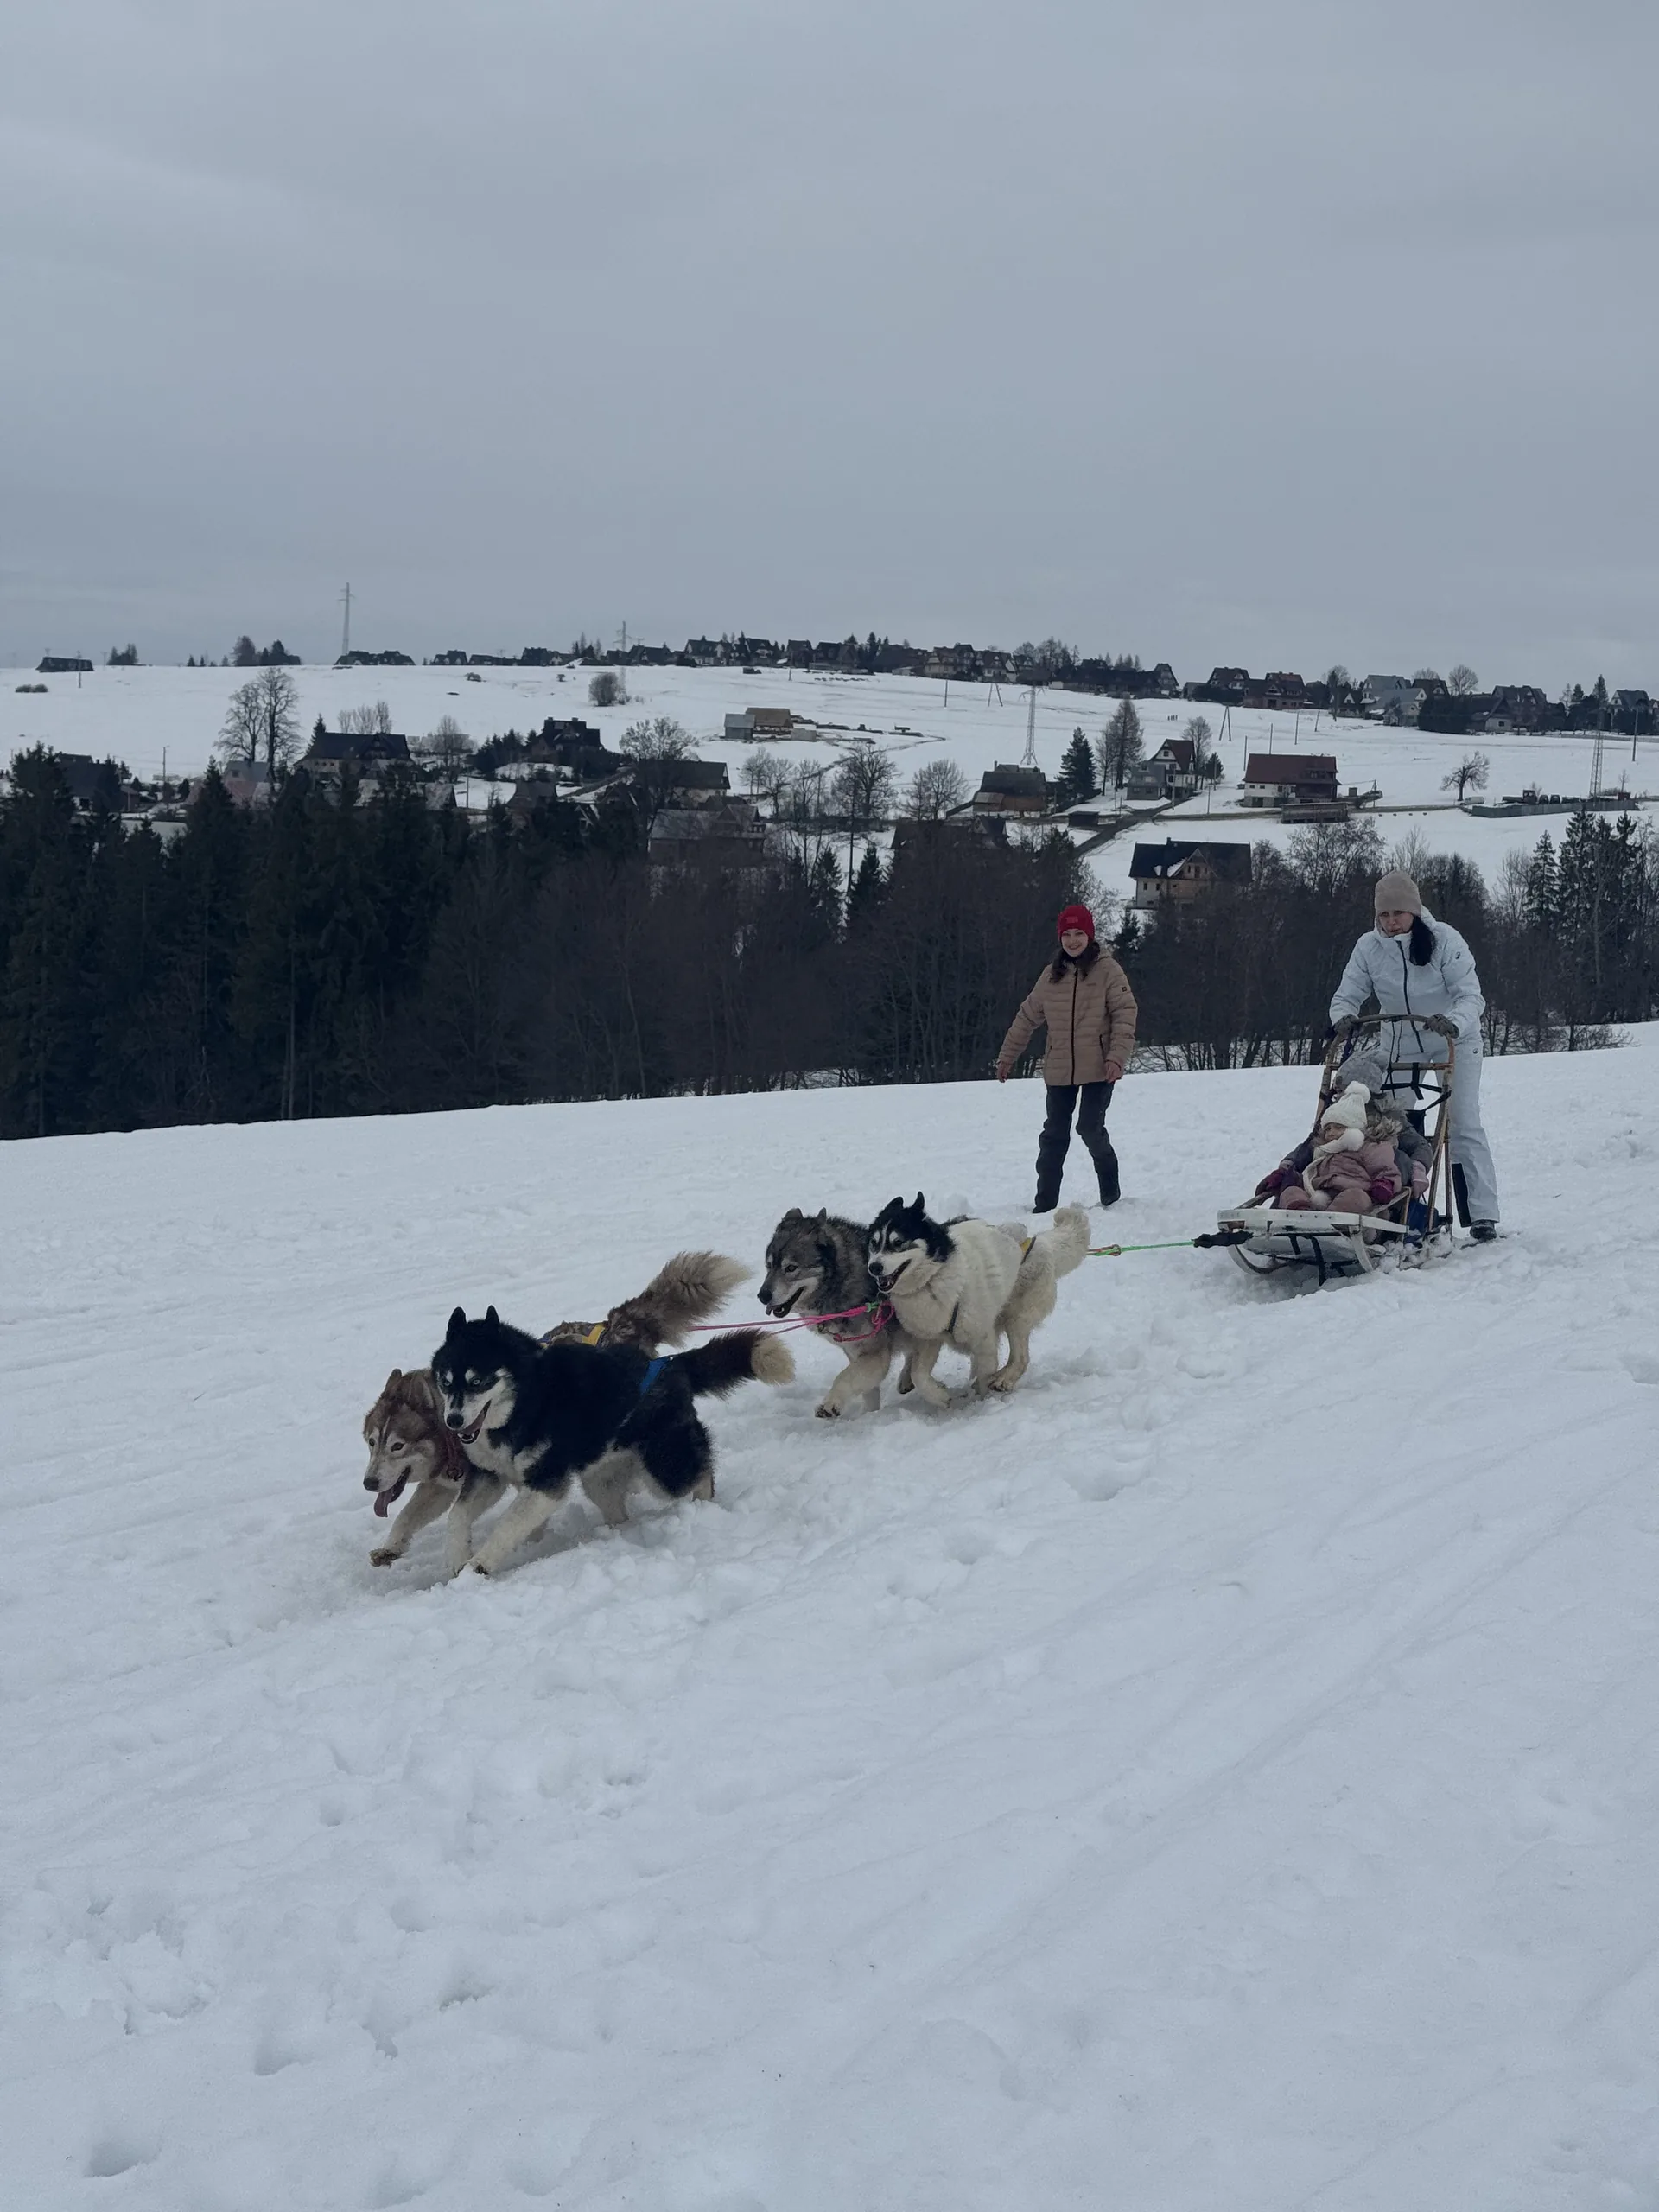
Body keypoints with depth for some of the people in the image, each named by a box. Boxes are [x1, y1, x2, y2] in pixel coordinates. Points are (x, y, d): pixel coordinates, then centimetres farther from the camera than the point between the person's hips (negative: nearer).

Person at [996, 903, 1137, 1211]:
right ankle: (1045, 1202, 11)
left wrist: (1118, 1056, -19)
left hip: (1098, 1068, -4)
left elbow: (1125, 1013, -9)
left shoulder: (1107, 970, -4)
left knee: (1091, 1128, -8)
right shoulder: (1052, 975, 9)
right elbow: (1027, 1017, 16)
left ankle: (1110, 1191, 15)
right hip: (1059, 1070, 4)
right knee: (1054, 1134, 5)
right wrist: (1007, 1056, 18)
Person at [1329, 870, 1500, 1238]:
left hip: (1453, 1041, -4)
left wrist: (1454, 1023, -43)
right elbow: (1346, 994, -6)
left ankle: (1483, 1217, -13)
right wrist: (1344, 1017, -30)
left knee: (1463, 1125, -12)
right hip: (1400, 1045, 4)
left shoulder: (1443, 939, -19)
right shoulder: (1368, 947, -9)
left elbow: (1471, 996, -22)